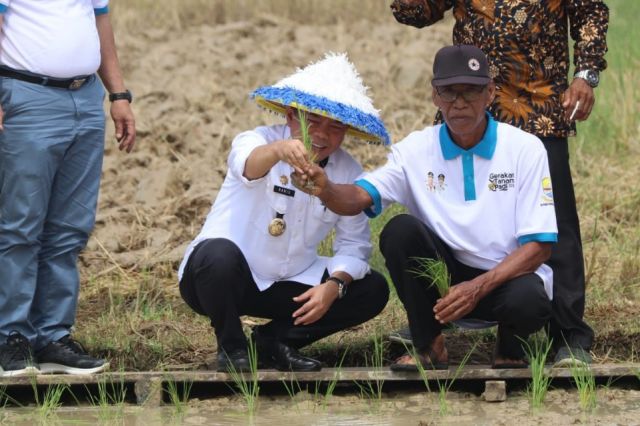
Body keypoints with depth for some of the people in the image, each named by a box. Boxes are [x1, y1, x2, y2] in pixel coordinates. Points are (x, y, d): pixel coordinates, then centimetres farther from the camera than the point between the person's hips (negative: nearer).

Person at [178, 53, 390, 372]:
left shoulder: (347, 172, -1)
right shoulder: (260, 140, -15)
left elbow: (354, 244, 2)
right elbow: (246, 165, -41)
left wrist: (334, 285, -19)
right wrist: (278, 150, -65)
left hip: (287, 285, 5)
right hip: (224, 276, -5)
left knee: (373, 291, -10)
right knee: (220, 253, -39)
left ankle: (274, 340, 0)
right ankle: (231, 347, -12)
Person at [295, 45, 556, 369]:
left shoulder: (525, 149, -9)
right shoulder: (416, 149, -3)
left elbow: (539, 245, -12)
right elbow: (359, 197, -17)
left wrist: (478, 288, -26)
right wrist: (325, 189, -41)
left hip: (506, 275, -2)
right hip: (445, 277, 2)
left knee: (527, 300, -37)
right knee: (400, 230, -26)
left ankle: (510, 348, 2)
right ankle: (429, 347, -8)